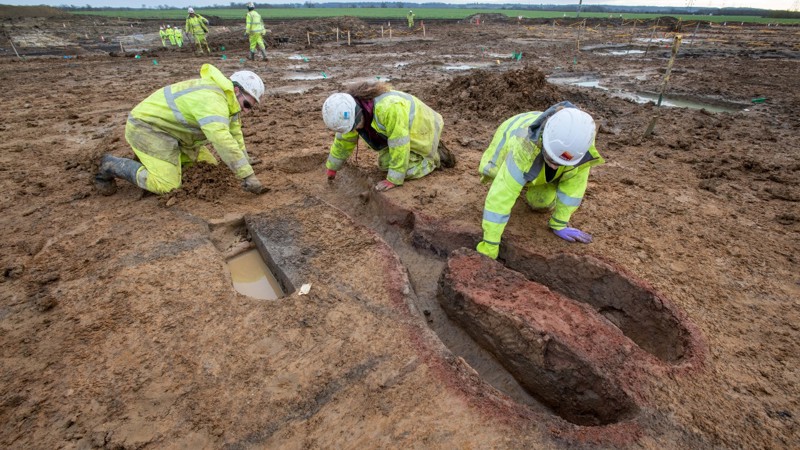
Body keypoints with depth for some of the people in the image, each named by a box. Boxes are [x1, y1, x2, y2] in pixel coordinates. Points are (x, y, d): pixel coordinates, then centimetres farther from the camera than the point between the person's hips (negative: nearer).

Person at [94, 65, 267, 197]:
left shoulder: (226, 98, 2)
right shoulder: (212, 100, -29)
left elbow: (234, 133, 7)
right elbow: (222, 141, -42)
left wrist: (245, 167, 1)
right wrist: (247, 175, -42)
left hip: (166, 128, 10)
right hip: (146, 126, -10)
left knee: (207, 164, 10)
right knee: (166, 185, -20)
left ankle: (151, 157, 22)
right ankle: (110, 165, 1)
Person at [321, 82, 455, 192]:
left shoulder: (388, 108, -42)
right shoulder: (351, 110, -16)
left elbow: (399, 145, -36)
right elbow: (344, 139, -1)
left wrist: (393, 180, -30)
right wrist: (332, 167, 9)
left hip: (420, 130, -7)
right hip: (398, 133, 8)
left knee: (406, 171, -17)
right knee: (384, 163, 3)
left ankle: (434, 157, 6)